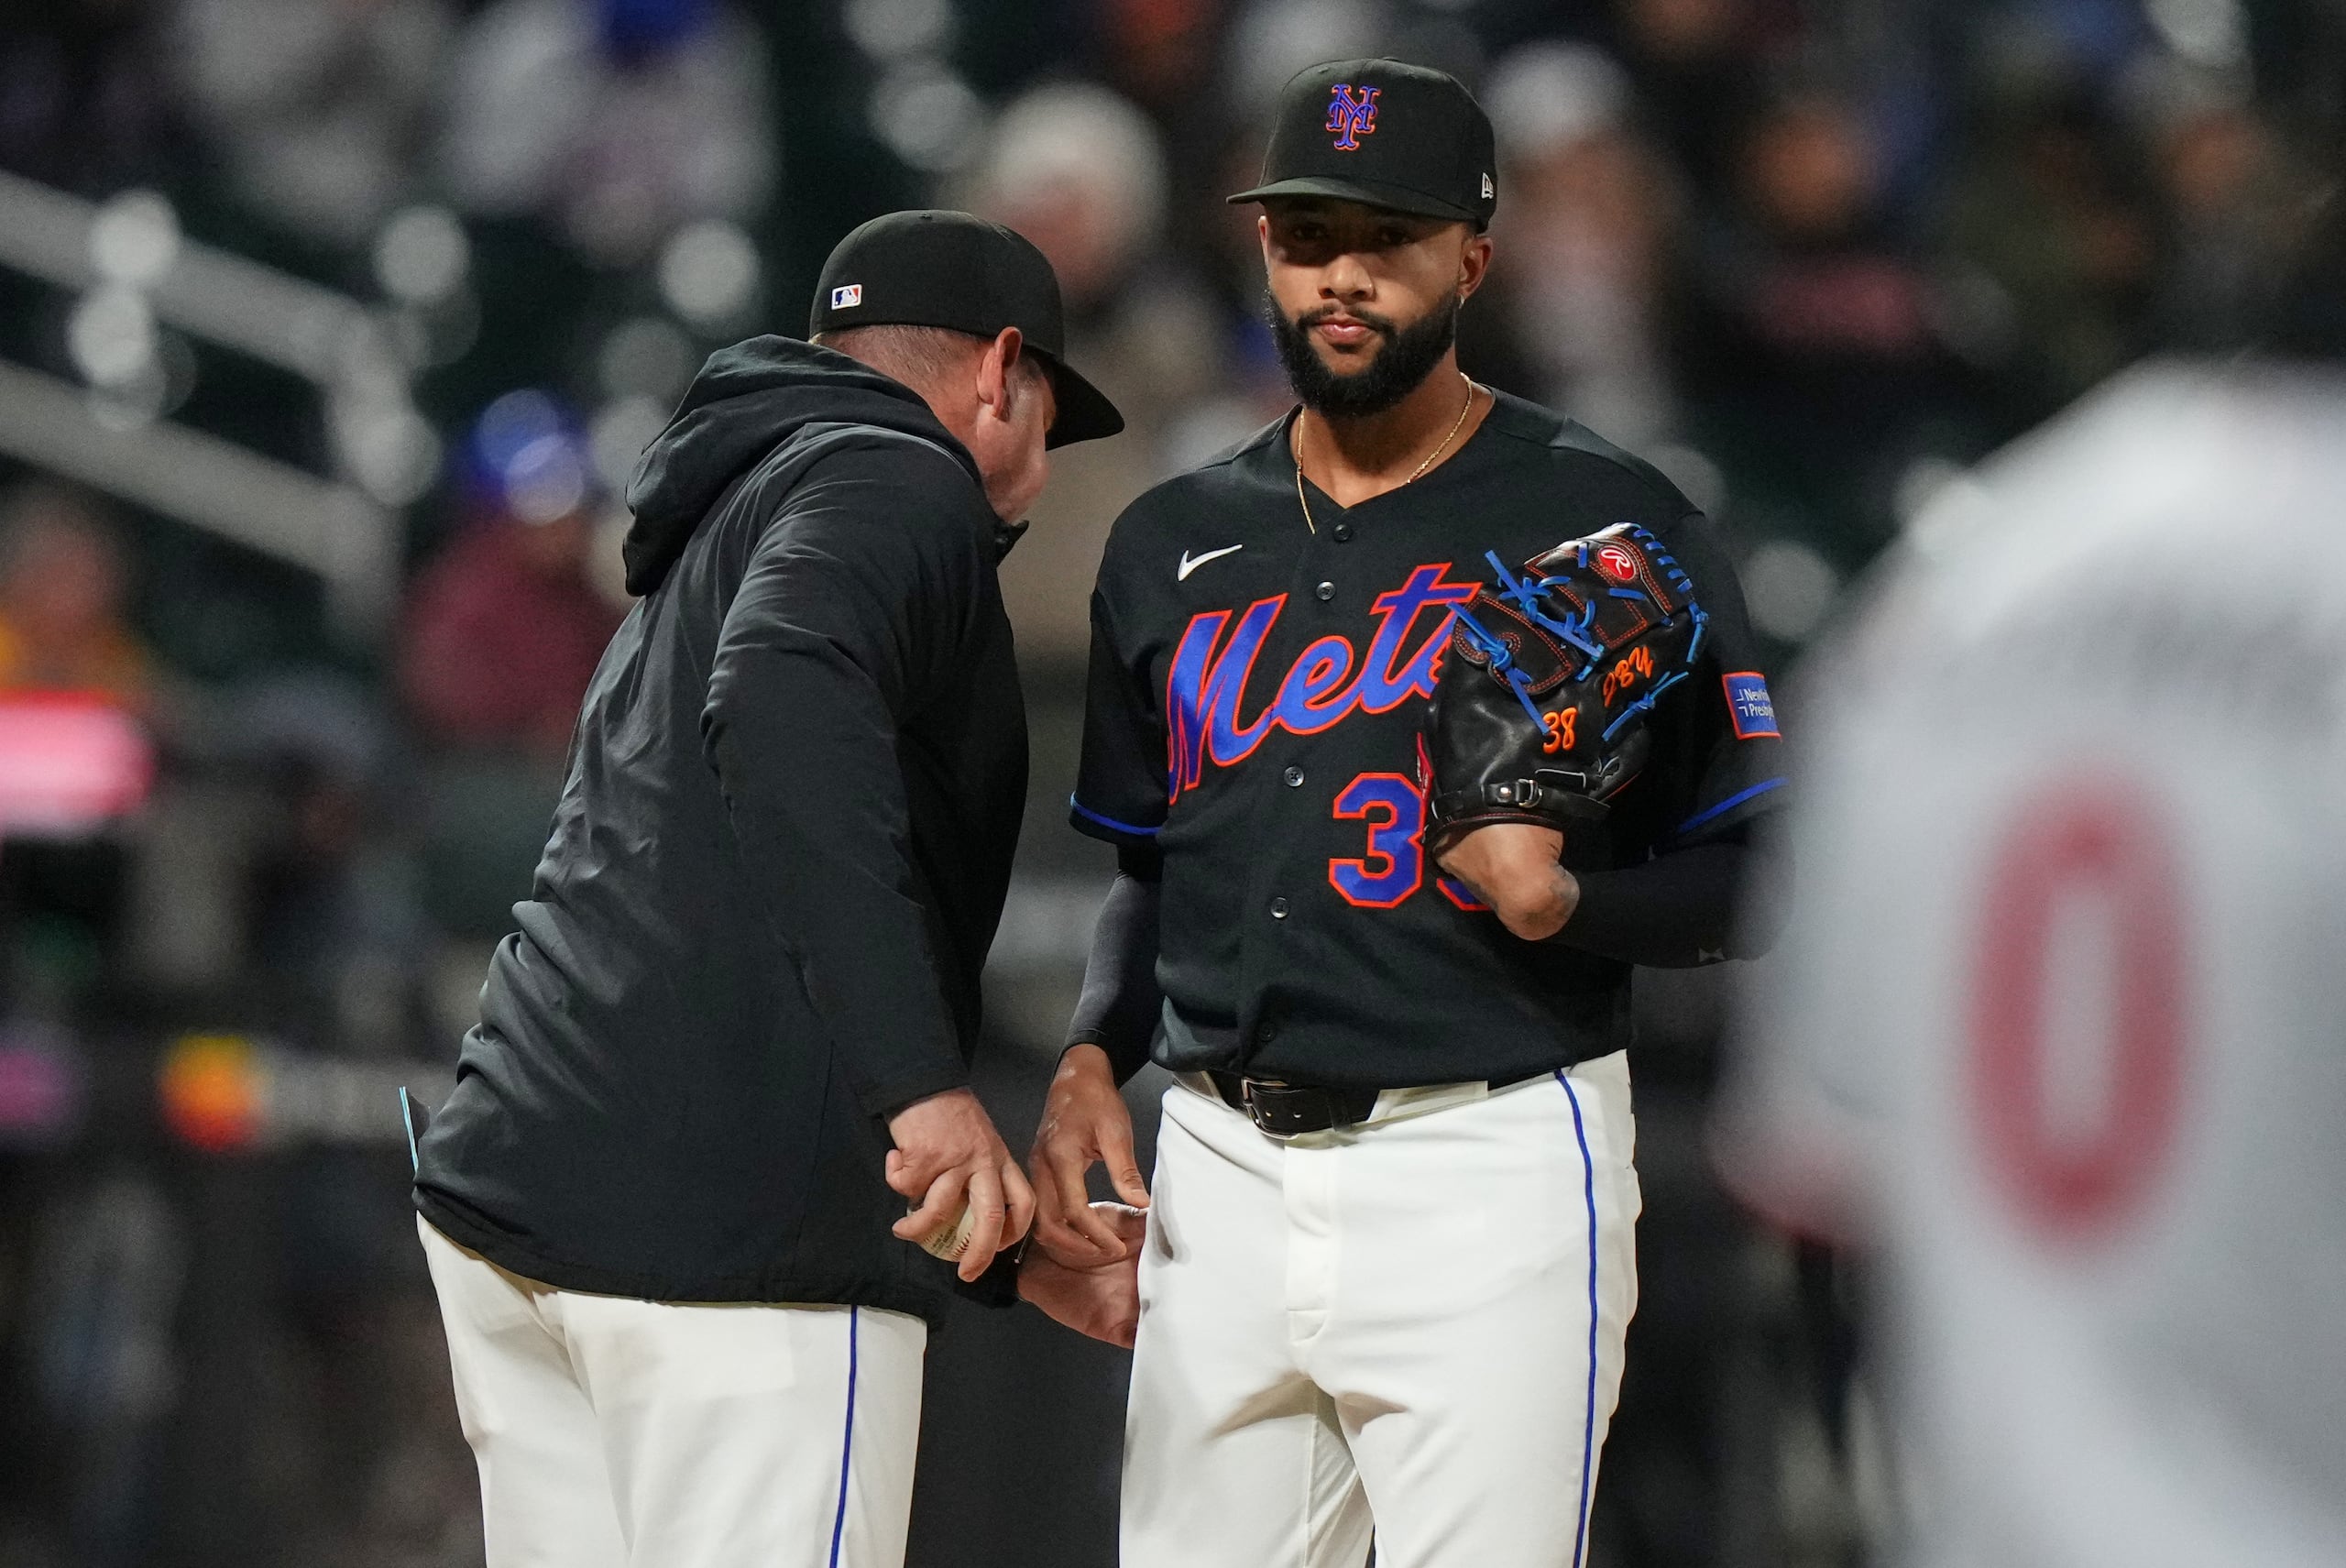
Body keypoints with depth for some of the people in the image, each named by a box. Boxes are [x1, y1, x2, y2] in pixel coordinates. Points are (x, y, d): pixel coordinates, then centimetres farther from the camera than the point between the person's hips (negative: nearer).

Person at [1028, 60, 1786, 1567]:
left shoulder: (1613, 525, -2)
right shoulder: (1174, 543, 14)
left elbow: (1754, 886, -2)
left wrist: (1564, 899, -21)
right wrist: (1091, 1063, 6)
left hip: (1489, 1173, -5)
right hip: (1221, 1176, 5)